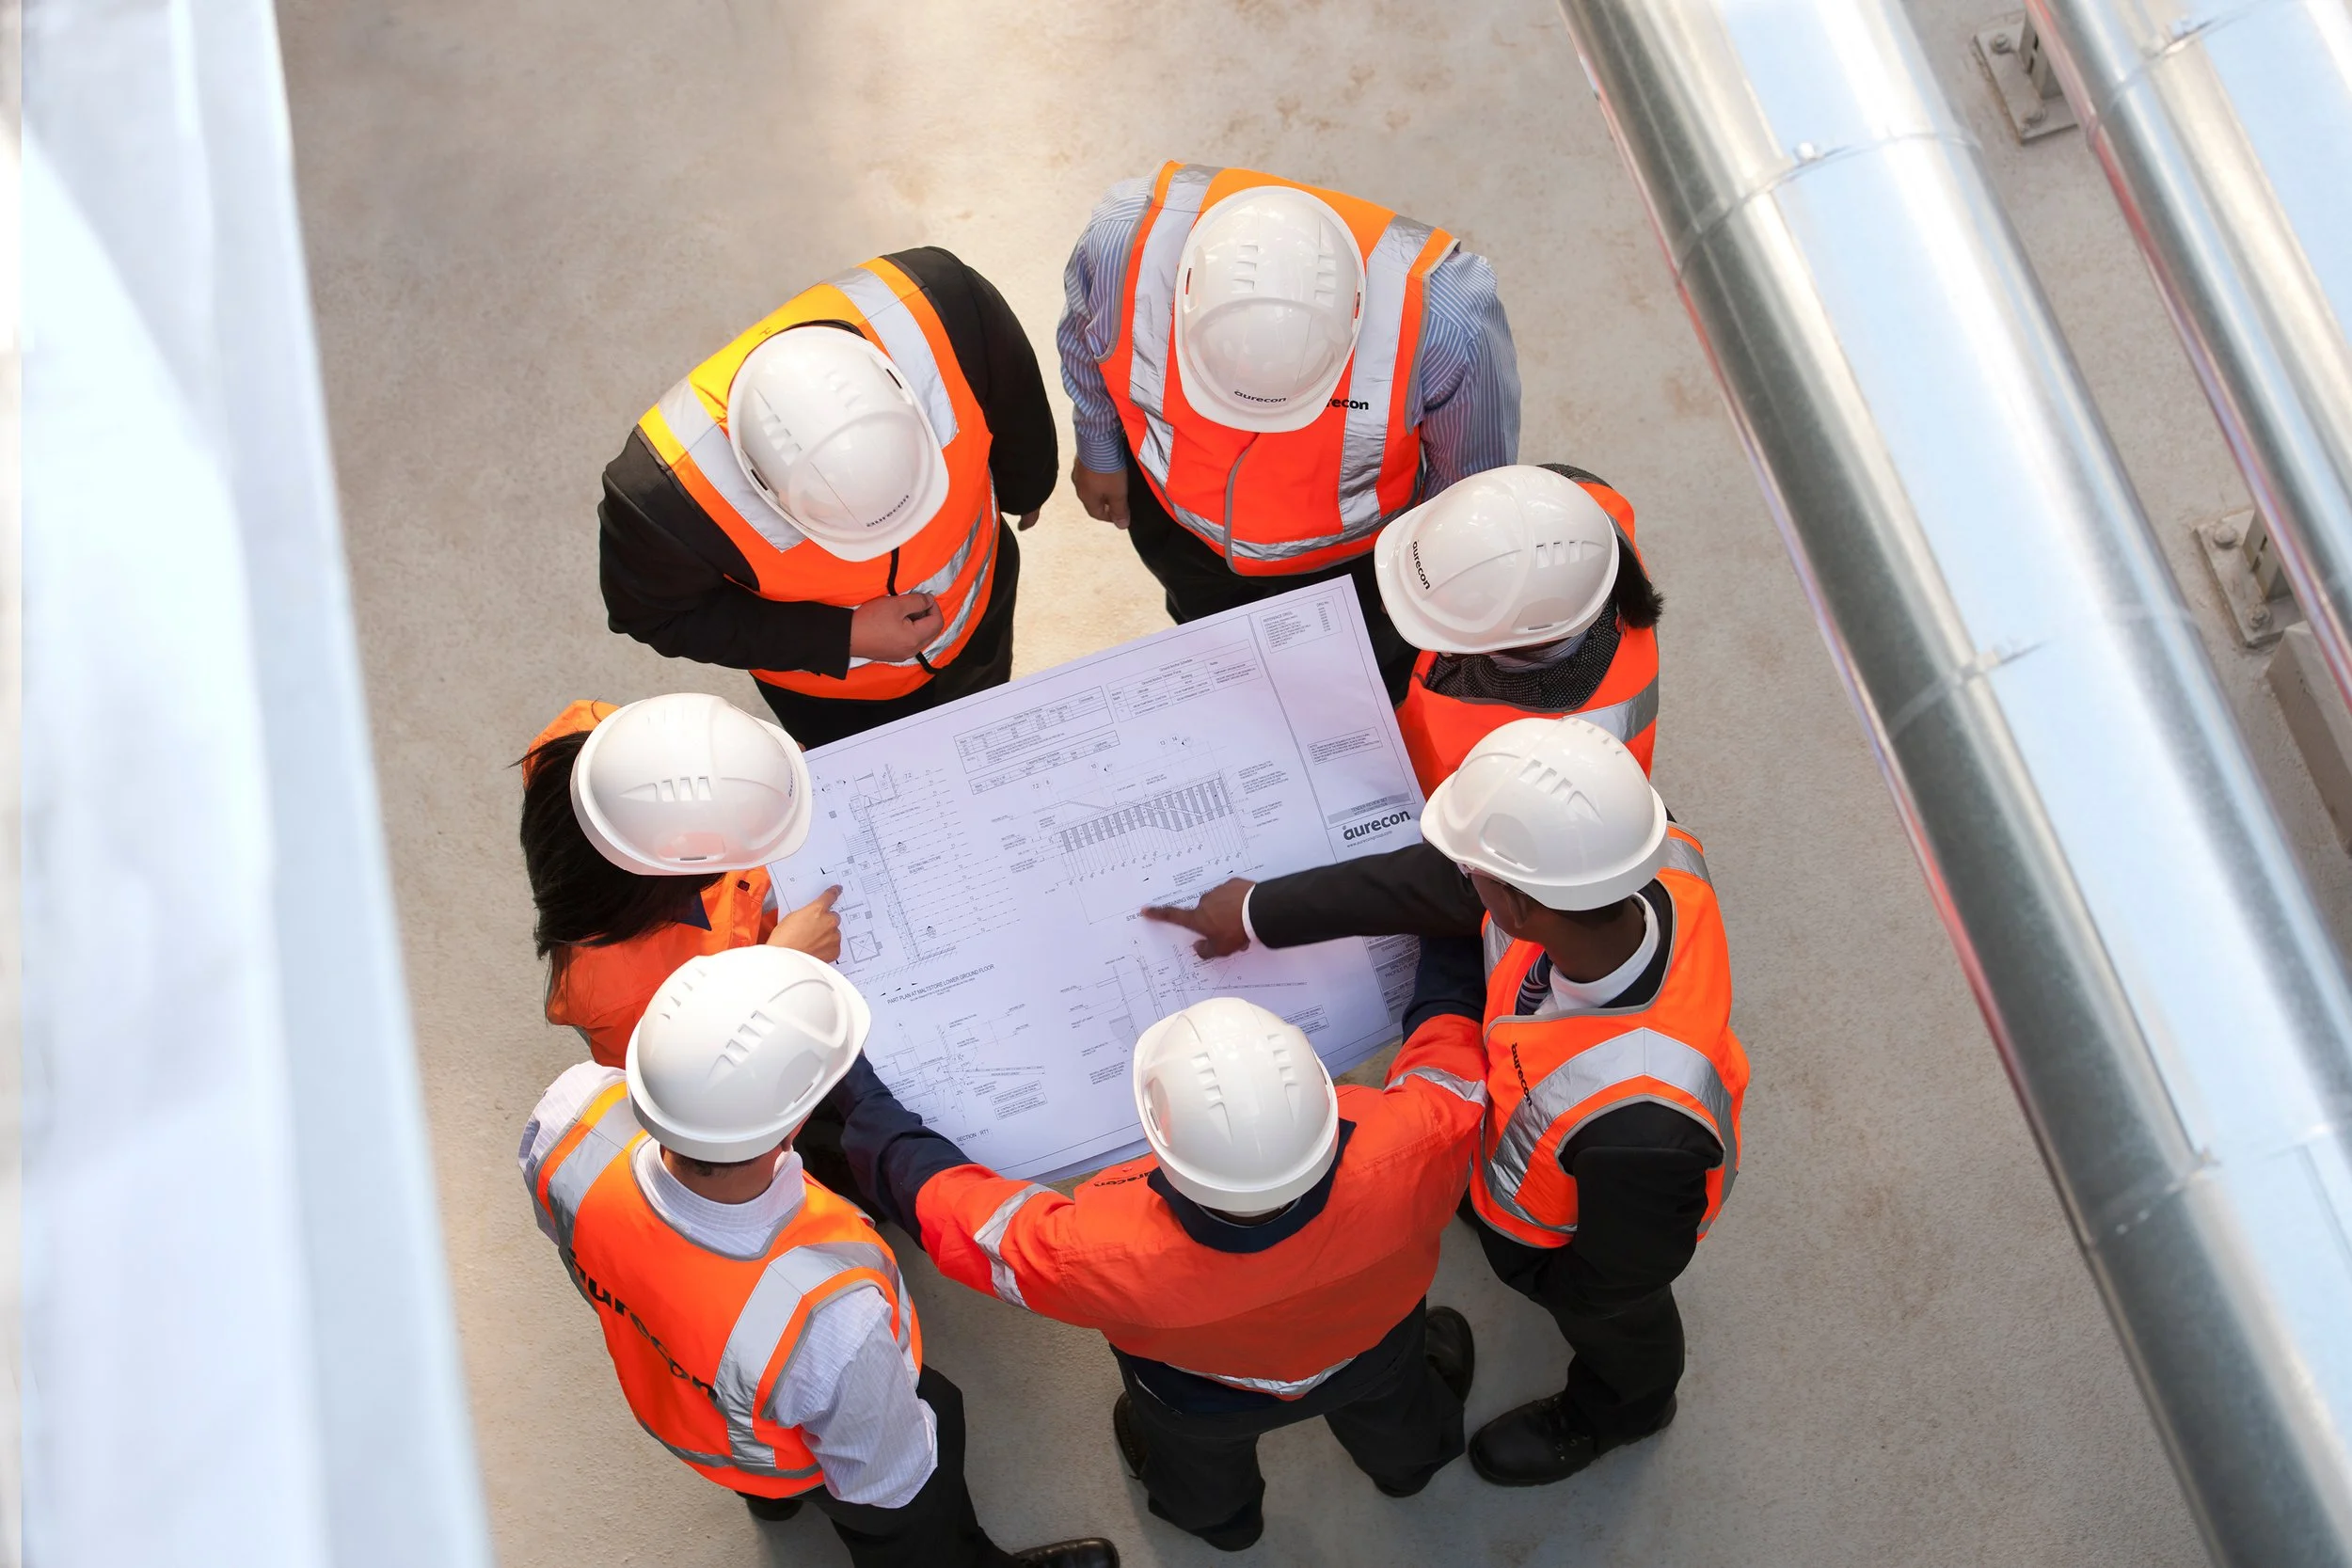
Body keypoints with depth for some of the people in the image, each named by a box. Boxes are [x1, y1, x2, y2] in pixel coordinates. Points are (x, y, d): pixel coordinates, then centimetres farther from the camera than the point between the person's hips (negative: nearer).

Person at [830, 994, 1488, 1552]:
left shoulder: (1109, 1253, -49)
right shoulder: (1409, 1153, -47)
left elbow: (949, 1209, -31)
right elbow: (1449, 1054, -23)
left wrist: (858, 1101, -15)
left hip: (1204, 1408, -1)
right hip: (1376, 1350, 2)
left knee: (1203, 1482, 38)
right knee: (1391, 1412, 41)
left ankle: (1220, 1518, 72)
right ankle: (1411, 1461, 75)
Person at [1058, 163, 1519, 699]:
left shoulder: (1444, 316, -44)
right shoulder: (1126, 238, -39)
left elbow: (1470, 471, -19)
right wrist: (1099, 451, 6)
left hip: (1353, 556, -2)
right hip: (1180, 523, 2)